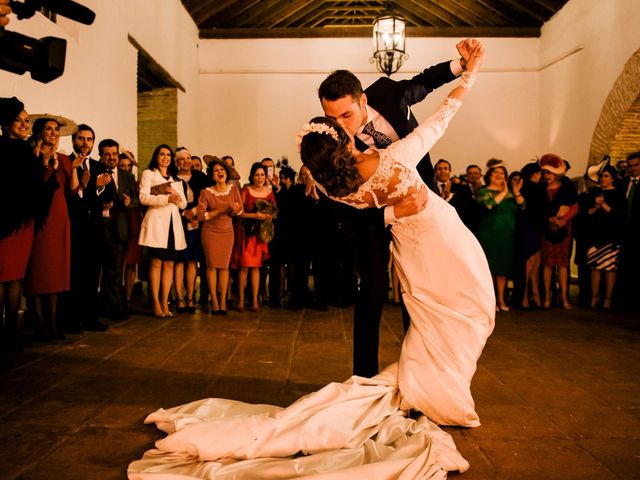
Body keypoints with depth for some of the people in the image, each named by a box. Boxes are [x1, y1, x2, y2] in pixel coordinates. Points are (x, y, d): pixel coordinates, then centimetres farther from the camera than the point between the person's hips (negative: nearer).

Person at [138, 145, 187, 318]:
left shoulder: (176, 179, 23)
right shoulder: (148, 173, 8)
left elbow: (183, 204, 15)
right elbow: (143, 197, -8)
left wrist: (175, 195, -5)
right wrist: (166, 199, -17)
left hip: (174, 223, 5)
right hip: (156, 221, -5)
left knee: (169, 264, 1)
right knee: (156, 263, -7)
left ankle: (165, 303, 4)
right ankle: (156, 304, -3)